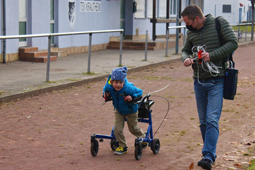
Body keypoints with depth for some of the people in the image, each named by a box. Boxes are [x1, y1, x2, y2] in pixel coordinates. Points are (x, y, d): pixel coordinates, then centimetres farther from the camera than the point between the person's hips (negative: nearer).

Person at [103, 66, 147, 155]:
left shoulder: (128, 88, -37)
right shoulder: (109, 86, -25)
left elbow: (140, 92, -23)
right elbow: (106, 89, 1)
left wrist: (132, 97, -39)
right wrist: (105, 94, -20)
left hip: (130, 110, -3)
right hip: (118, 110, 3)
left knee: (133, 129, 16)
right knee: (117, 129, -6)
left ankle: (143, 138, 48)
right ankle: (122, 147, 15)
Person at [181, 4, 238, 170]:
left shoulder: (220, 23, -6)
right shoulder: (192, 32, 8)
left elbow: (233, 43, -11)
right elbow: (185, 49, 19)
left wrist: (212, 55, -20)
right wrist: (186, 58, -6)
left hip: (216, 81, -6)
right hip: (199, 81, 6)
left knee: (212, 119, -14)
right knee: (203, 121, 10)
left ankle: (208, 157, -16)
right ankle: (210, 153, 22)